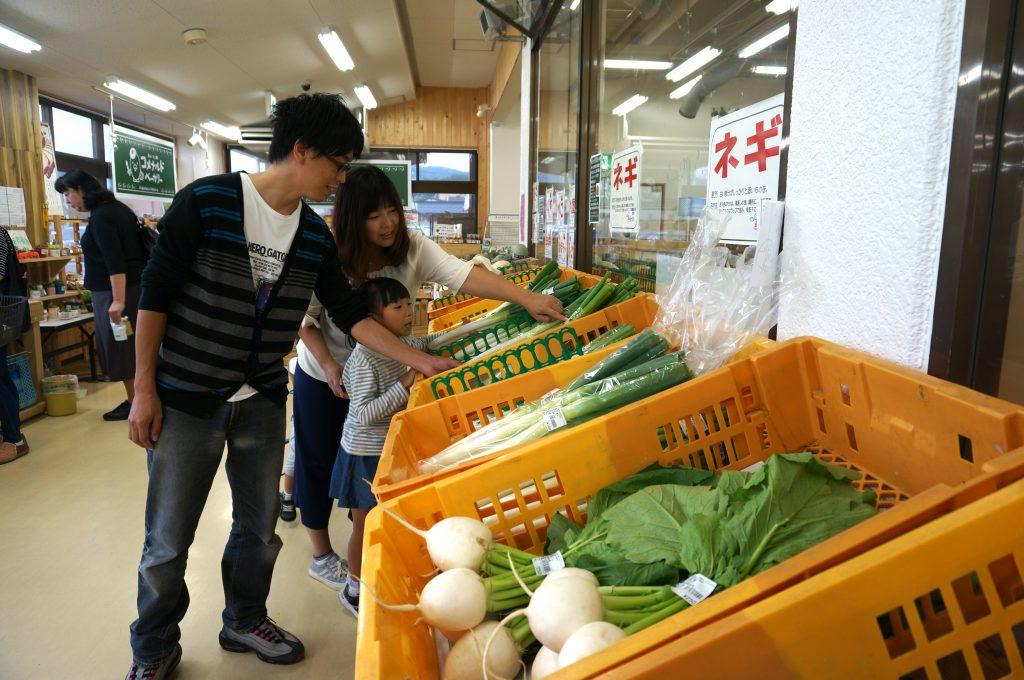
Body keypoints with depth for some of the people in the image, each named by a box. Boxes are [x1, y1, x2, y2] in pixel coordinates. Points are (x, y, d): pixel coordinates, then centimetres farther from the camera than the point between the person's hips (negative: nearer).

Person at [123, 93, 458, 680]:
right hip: (186, 400, -4)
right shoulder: (207, 201, -14)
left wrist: (420, 360, 0)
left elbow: (350, 314, 5)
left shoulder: (315, 236, 1)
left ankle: (245, 621, 40)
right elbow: (155, 295, -10)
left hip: (263, 402, 5)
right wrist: (145, 389, -9)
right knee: (168, 538, 8)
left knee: (259, 526, 15)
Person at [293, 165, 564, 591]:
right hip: (323, 376, -2)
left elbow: (463, 275, -33)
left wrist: (528, 299, -46)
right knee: (319, 460, 8)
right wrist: (328, 364, -26)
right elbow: (304, 317, -13)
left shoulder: (412, 249, -19)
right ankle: (321, 556, 27)